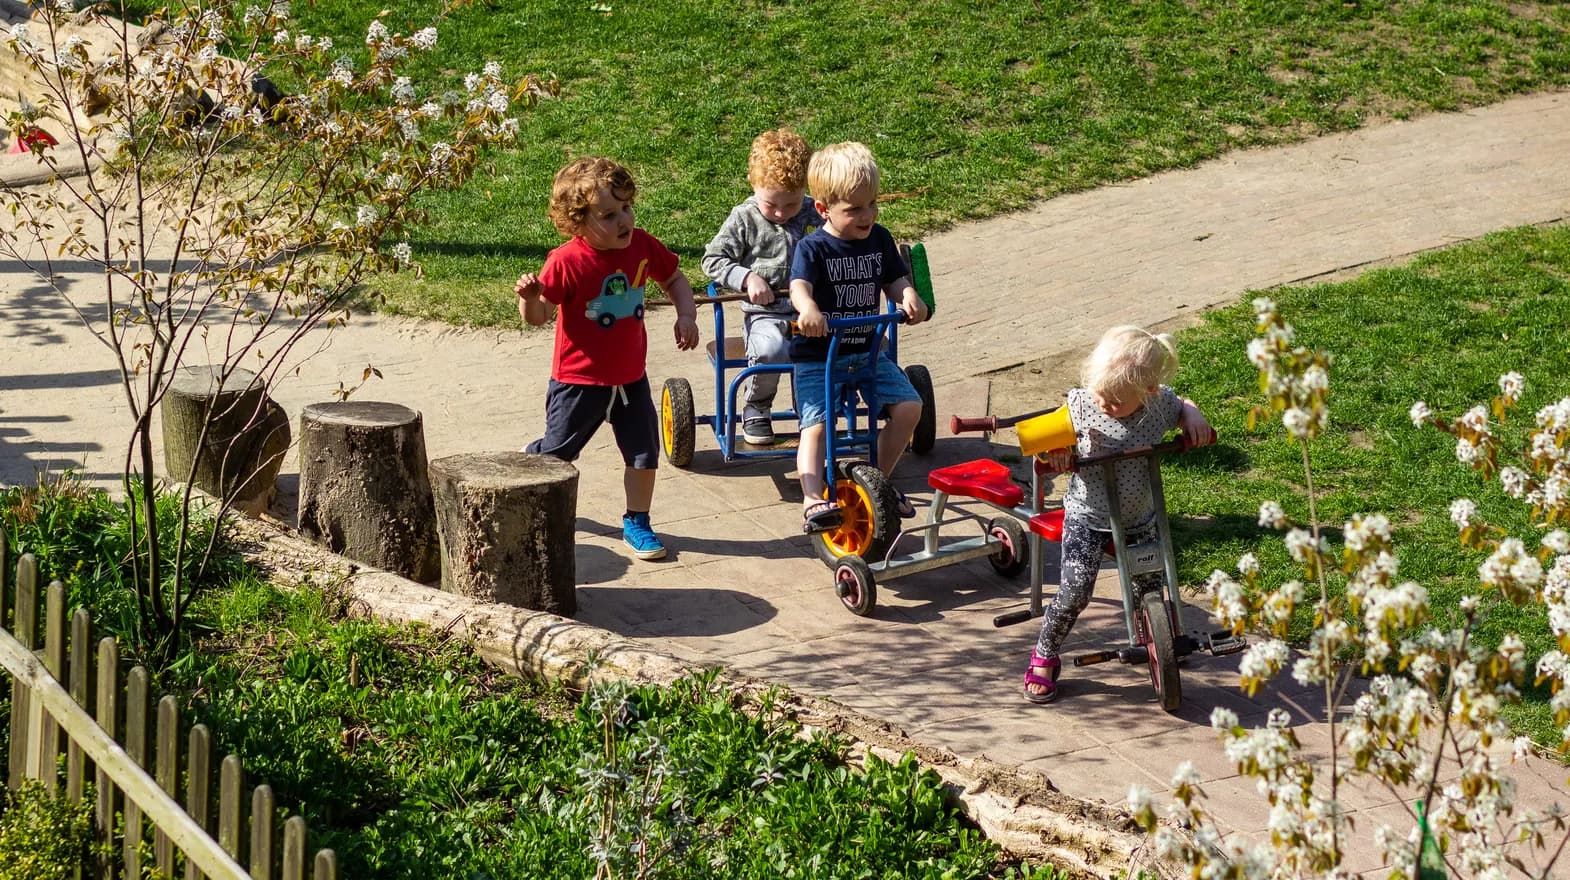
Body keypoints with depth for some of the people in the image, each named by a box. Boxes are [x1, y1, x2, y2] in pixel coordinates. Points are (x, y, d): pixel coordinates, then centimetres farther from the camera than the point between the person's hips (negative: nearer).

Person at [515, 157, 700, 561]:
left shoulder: (642, 246, -8)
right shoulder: (567, 262, -22)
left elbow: (674, 279, 10)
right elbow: (538, 315, -16)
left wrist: (686, 315, -5)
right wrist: (529, 296, -38)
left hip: (630, 376, 4)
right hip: (579, 380, -4)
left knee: (644, 452, 7)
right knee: (556, 451, 10)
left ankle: (636, 523, 24)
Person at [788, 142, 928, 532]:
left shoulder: (879, 239, 4)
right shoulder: (813, 248, -13)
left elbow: (894, 280, 5)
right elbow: (800, 285, -29)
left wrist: (909, 297, -20)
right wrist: (808, 309, -53)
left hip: (867, 350, 5)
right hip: (816, 356, -5)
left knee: (909, 406, -6)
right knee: (816, 424, -20)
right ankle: (813, 499, -24)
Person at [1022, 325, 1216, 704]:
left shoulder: (1159, 404, -14)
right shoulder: (1082, 404, -19)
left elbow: (1181, 405, 9)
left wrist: (1193, 417, -13)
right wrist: (1056, 450, -21)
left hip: (1138, 518, 3)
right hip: (1087, 516, -2)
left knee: (1151, 587, 9)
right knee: (1075, 591, -14)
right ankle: (1043, 658, 6)